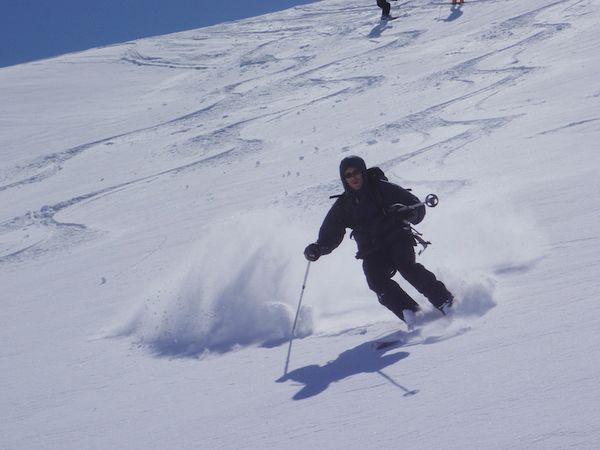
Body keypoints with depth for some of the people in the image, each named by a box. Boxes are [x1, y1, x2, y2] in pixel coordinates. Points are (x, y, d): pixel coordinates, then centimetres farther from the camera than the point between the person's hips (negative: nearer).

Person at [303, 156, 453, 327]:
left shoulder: (382, 189, 0)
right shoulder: (343, 205, 9)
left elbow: (416, 206, 0)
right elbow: (330, 235, 12)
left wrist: (406, 212, -23)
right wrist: (317, 248, -8)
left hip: (397, 240, -3)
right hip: (372, 253, 3)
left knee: (406, 266, -29)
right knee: (376, 280, -25)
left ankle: (444, 301, -23)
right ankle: (409, 312, -26)